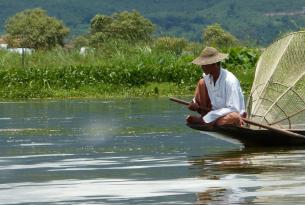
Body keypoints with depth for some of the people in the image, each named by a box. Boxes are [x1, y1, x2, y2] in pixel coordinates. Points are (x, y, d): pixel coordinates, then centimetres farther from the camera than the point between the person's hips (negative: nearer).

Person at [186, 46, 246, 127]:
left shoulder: (230, 81, -25)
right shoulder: (207, 77, -5)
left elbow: (233, 109, -28)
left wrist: (207, 117, -28)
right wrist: (194, 103, -14)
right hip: (215, 111, 6)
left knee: (234, 117, -42)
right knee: (202, 82, -4)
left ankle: (202, 120, -24)